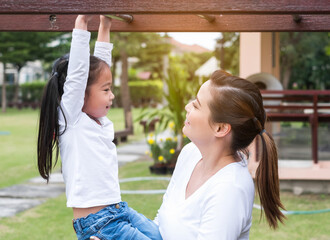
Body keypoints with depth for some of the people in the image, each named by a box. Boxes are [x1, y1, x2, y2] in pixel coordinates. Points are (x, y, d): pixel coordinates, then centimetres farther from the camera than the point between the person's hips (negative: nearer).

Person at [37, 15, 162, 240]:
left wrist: (105, 28, 19)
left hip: (119, 210, 9)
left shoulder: (100, 121, 11)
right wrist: (81, 24, -17)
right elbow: (77, 74, -18)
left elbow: (100, 64, 18)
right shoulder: (71, 120, -9)